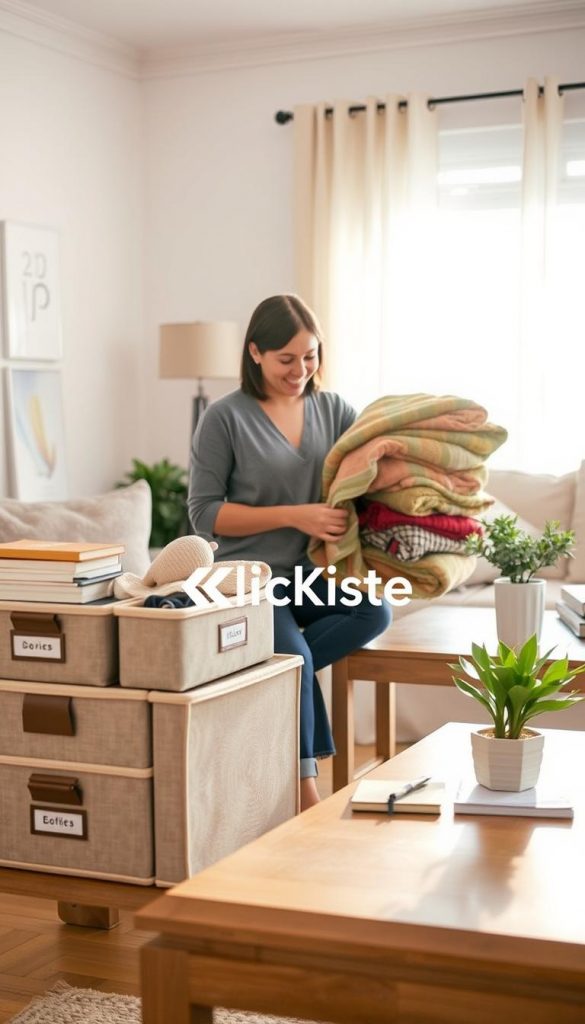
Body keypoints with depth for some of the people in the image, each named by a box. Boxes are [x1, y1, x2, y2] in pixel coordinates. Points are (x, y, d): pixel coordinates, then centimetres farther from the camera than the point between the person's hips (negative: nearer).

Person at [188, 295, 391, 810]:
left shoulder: (333, 409, 9)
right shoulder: (226, 418, -5)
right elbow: (205, 514, -6)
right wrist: (294, 516, -16)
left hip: (315, 573, 4)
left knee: (374, 611, -25)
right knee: (295, 657, -28)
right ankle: (304, 788, -11)